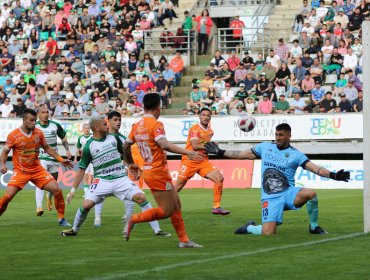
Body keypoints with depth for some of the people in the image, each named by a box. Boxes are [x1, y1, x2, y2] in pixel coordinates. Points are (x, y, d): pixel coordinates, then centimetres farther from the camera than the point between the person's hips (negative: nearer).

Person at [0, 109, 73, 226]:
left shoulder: (38, 133, 0)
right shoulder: (14, 135, -10)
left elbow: (47, 148, 14)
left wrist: (61, 159, 9)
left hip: (37, 169, 3)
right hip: (20, 171, -3)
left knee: (56, 190, -8)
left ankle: (61, 219, 6)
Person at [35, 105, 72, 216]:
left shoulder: (55, 125, -1)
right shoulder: (34, 127, -6)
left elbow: (63, 138, 15)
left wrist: (67, 150, 7)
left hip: (54, 158, 3)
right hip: (40, 158, -3)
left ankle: (49, 197, 48)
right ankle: (39, 206, -27)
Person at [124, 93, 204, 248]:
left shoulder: (137, 126, 9)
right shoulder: (156, 124, -15)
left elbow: (126, 146, 18)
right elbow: (164, 145, -30)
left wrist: (131, 163, 35)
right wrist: (187, 152, -35)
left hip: (148, 170, 9)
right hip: (158, 172, -9)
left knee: (176, 204, 13)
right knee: (166, 211, -4)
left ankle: (183, 239, 14)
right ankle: (134, 219, -6)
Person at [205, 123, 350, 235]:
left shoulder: (295, 154, -1)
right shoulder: (265, 147, 7)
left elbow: (315, 168, -10)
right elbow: (242, 154, 15)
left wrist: (333, 175, -25)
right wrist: (219, 152, 15)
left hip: (288, 193, 0)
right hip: (270, 197, 0)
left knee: (310, 193, -32)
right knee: (268, 233, -18)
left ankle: (314, 227, -7)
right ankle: (249, 228, 21)